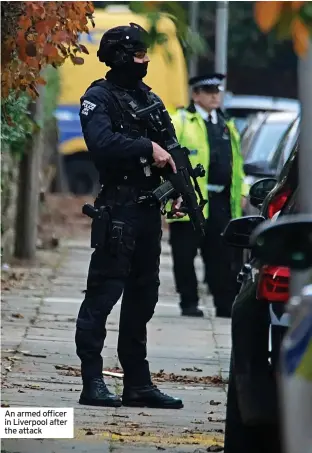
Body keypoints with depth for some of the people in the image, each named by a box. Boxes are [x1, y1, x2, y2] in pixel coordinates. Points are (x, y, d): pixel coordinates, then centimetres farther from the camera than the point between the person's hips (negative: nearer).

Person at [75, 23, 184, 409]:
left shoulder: (149, 98, 18)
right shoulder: (98, 98, -5)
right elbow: (102, 142, -23)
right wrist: (148, 148, -22)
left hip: (149, 211, 8)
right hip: (117, 211, -8)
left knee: (142, 297, 11)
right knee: (103, 293, -9)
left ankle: (138, 383, 16)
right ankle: (93, 382, -8)